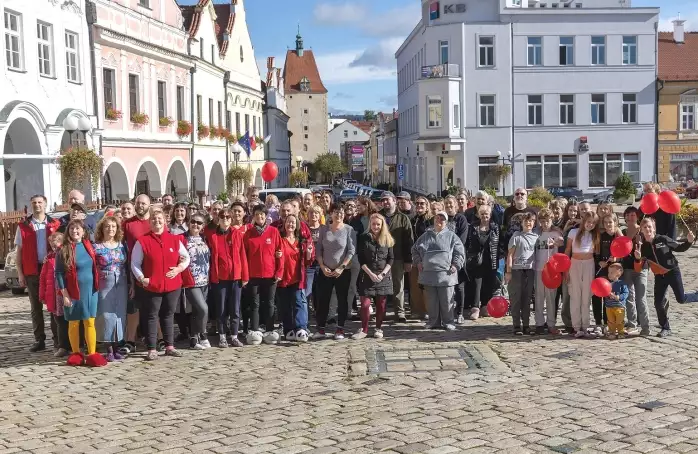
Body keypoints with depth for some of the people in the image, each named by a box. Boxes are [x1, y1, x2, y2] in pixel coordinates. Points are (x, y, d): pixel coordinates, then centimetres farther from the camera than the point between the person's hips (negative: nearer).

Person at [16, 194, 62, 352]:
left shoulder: (55, 224, 4)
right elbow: (19, 251, 6)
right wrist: (20, 273, -1)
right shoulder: (23, 226, 5)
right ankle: (39, 340, 12)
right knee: (36, 307, 7)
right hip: (31, 272, 1)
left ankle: (58, 338, 9)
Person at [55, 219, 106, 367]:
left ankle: (92, 354, 5)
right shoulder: (64, 250, -6)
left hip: (90, 291, 3)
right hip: (72, 292, -3)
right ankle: (76, 354, 17)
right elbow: (58, 273, -7)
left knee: (90, 323, 2)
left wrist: (96, 287, 7)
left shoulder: (89, 246, 5)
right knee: (73, 323, 7)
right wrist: (65, 294, -12)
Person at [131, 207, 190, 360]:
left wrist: (179, 268, -4)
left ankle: (169, 346, 21)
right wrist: (141, 278, -13)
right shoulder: (142, 241, -3)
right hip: (151, 286, -3)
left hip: (173, 285, 3)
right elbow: (135, 263, -1)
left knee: (168, 315, 12)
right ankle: (152, 349, 7)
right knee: (151, 317, 2)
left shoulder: (174, 239, 5)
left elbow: (186, 257, 14)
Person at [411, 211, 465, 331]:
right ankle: (434, 322, 16)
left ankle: (448, 322, 10)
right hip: (428, 274, 3)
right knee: (432, 301, 7)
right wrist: (418, 261, 12)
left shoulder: (451, 236, 7)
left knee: (446, 301, 0)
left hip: (446, 274, -3)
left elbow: (460, 252, 4)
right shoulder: (426, 236, 14)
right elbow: (415, 249, 23)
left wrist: (455, 265, -5)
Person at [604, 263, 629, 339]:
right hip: (609, 306, 4)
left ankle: (621, 332, 16)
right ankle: (612, 332, 19)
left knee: (620, 321, 3)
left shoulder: (621, 283, -7)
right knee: (611, 321, 10)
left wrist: (617, 297, -22)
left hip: (619, 306, -4)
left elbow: (625, 294, -12)